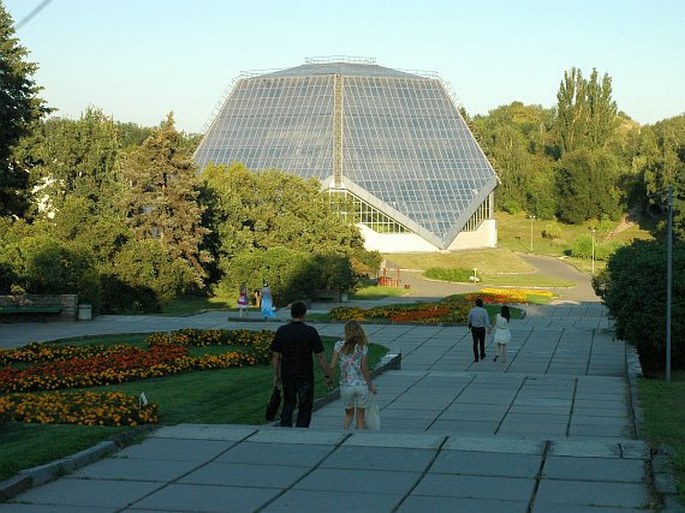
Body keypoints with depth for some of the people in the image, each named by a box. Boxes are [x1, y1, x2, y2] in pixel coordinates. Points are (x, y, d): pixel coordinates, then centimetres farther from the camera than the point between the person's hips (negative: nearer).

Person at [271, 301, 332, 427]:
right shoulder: (310, 331, -11)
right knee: (305, 407, 10)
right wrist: (327, 375, 1)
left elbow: (275, 356, 0)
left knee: (288, 403, 21)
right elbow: (320, 356, -8)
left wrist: (276, 375, 11)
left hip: (287, 375, 3)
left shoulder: (281, 331, -3)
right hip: (305, 376, -3)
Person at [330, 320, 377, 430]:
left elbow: (332, 366, -6)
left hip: (346, 386, 1)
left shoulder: (339, 345, -3)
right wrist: (371, 384, 5)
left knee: (349, 413, 21)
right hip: (362, 385, -1)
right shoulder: (363, 347, -7)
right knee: (360, 416, 13)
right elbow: (364, 369, -6)